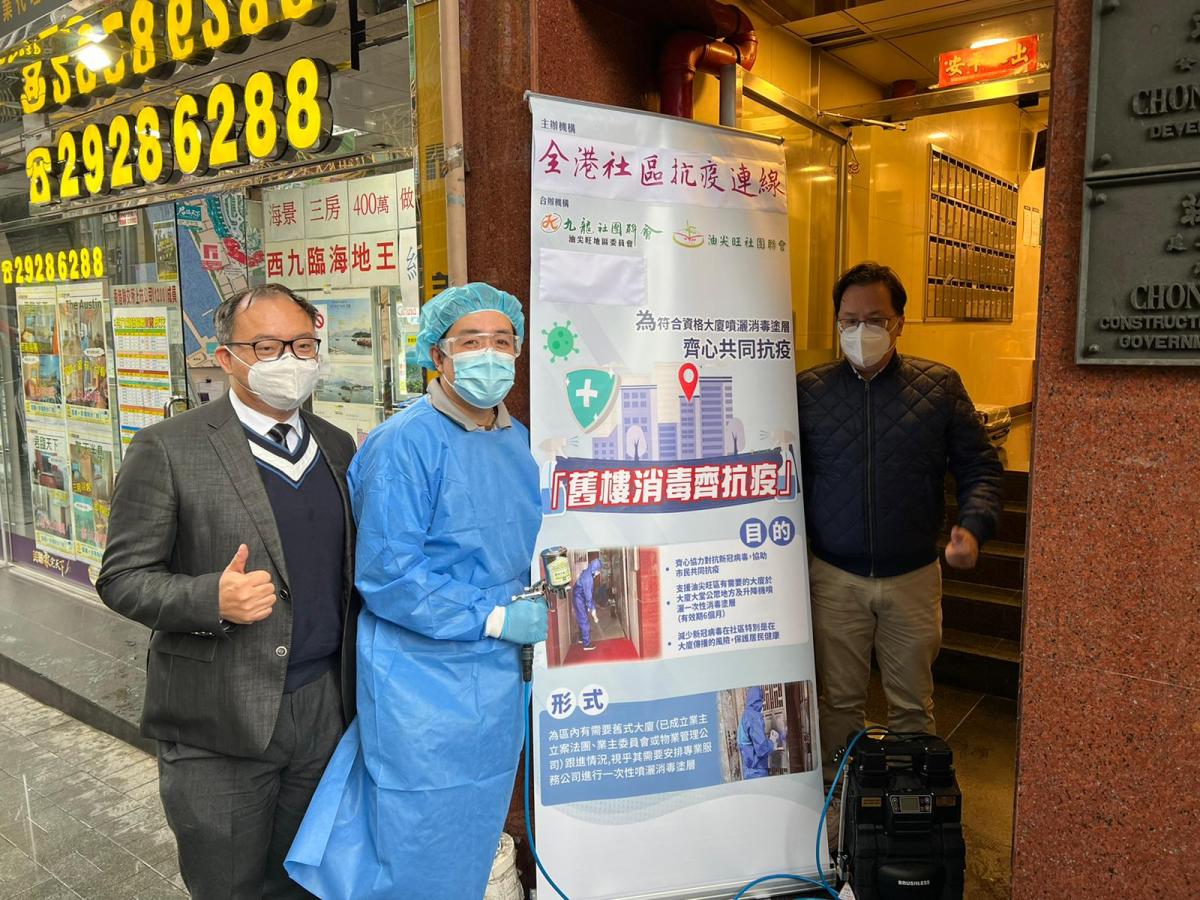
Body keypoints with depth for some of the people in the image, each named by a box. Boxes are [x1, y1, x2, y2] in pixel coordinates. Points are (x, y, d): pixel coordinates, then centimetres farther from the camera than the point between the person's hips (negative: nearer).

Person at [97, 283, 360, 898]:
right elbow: (123, 577, -8)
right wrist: (212, 599, -26)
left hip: (323, 706, 5)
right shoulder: (167, 450, -9)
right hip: (220, 721, -4)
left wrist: (354, 680, 6)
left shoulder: (336, 446, 7)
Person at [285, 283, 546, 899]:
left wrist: (536, 612, 1)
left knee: (475, 842, 23)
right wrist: (496, 618, -19)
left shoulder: (521, 444, 6)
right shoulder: (404, 443, -17)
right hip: (424, 686, -7)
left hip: (499, 682, 7)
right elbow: (388, 576, -21)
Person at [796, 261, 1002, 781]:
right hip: (834, 578, 0)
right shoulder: (808, 389, 0)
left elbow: (979, 466, 4)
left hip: (914, 577, 1)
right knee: (839, 701, 12)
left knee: (913, 704, 14)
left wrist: (973, 526, -13)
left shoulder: (940, 386, 1)